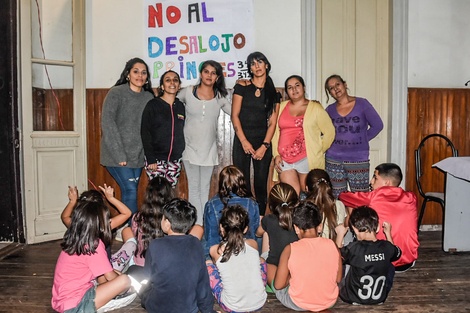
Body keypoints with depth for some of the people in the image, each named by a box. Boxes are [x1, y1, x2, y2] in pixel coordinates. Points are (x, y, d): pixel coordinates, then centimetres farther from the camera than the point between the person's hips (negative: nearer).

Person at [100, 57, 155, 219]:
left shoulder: (149, 97, 6)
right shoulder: (116, 93, -7)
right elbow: (107, 124, -14)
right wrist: (119, 155, -18)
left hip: (137, 155, 4)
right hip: (117, 155, -4)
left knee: (129, 192, 9)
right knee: (130, 190, -11)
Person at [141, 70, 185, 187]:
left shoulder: (181, 106, 11)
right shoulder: (153, 105, -3)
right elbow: (145, 133, -7)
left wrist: (181, 153, 7)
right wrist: (150, 159, -12)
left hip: (175, 160, 4)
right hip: (156, 159, -4)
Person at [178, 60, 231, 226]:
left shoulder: (221, 97, 2)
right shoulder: (187, 92, -2)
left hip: (209, 149, 2)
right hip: (190, 147, -2)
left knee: (205, 187, 11)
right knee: (194, 187, 2)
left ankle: (205, 223, 19)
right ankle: (198, 223, 8)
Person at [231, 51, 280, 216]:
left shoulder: (273, 93, 8)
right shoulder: (242, 87, 4)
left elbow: (272, 122, 4)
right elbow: (235, 116, -2)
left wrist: (264, 146, -7)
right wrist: (244, 142, -9)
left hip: (263, 142, 1)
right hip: (242, 140, -1)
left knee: (261, 183, 2)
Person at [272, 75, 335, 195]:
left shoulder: (315, 108, 3)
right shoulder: (282, 107, 13)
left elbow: (329, 132, 4)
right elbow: (275, 132, 12)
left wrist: (318, 152, 4)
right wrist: (276, 155, 5)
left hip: (307, 159, -2)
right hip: (285, 160, 3)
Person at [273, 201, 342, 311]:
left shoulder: (290, 249, -19)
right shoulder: (332, 245, -11)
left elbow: (278, 285, -11)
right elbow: (338, 279, 1)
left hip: (298, 305, -5)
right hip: (330, 302, 5)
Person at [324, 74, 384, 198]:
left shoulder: (362, 104, -1)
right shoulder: (330, 109, 7)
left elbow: (377, 125, 3)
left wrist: (363, 140, -1)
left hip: (358, 160, -2)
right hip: (334, 161, 3)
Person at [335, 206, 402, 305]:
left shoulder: (354, 248, -24)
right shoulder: (387, 247, -14)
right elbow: (397, 253, 11)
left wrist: (340, 234, 4)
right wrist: (388, 233, 20)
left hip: (353, 298, -2)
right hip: (380, 298, 2)